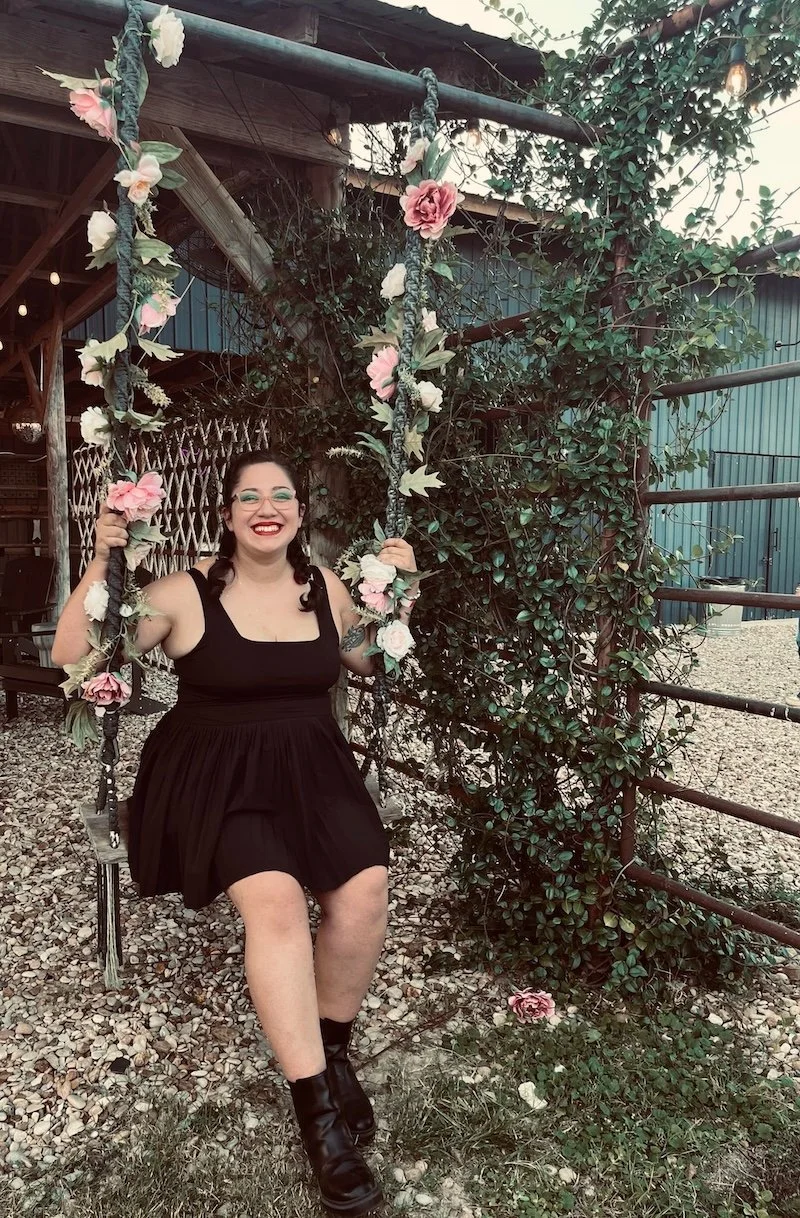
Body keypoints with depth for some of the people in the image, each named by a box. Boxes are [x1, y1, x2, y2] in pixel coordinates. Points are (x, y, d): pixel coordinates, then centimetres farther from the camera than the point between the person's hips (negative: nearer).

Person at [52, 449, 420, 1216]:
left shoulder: (326, 588, 5)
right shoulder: (187, 592, -7)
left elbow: (369, 660, 22)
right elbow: (71, 660, -8)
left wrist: (401, 594, 7)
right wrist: (100, 565, -19)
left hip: (312, 765, 4)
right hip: (218, 774, -3)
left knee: (364, 891, -21)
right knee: (275, 900, -30)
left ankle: (331, 1051, 7)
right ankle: (315, 1105, -14)